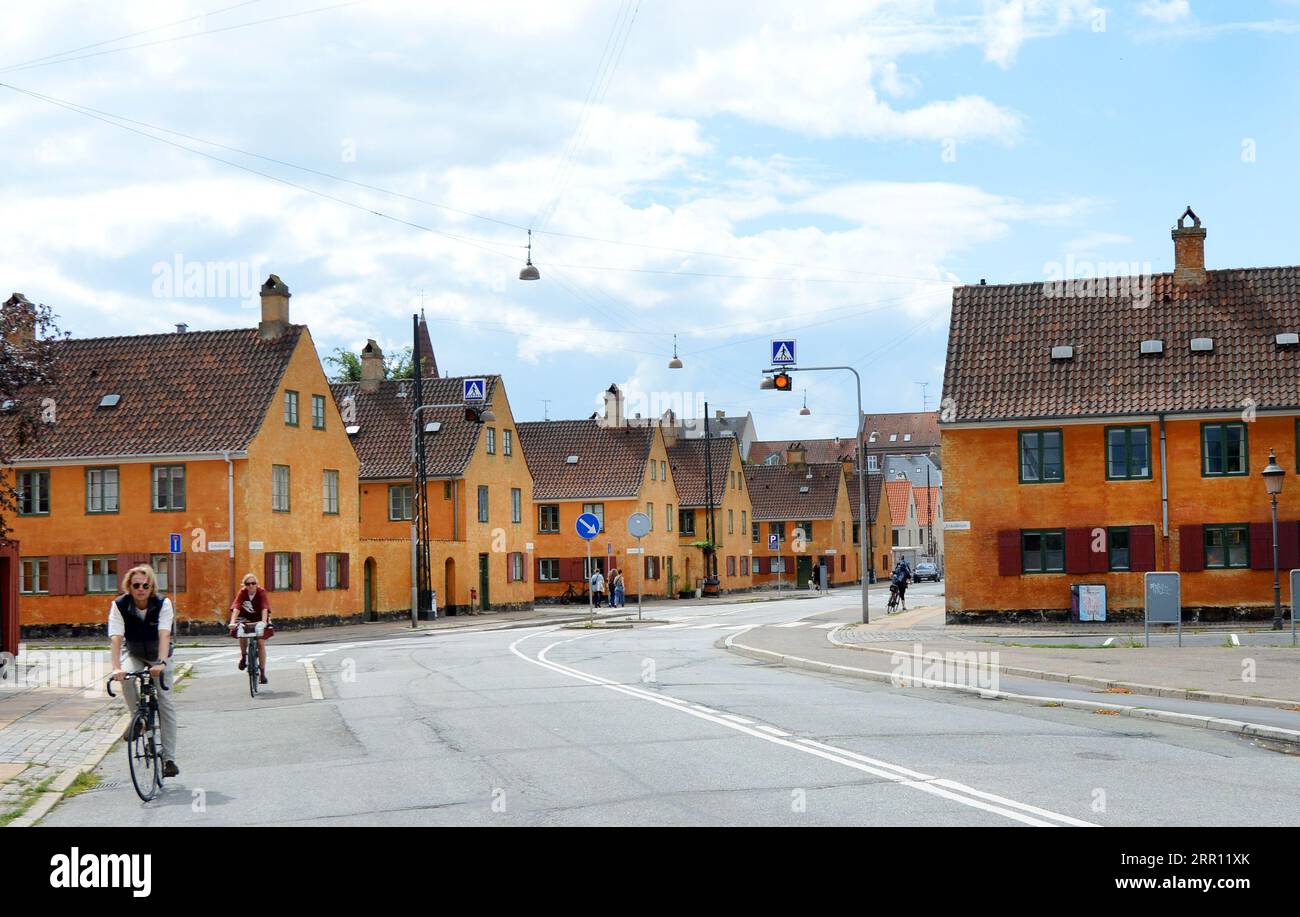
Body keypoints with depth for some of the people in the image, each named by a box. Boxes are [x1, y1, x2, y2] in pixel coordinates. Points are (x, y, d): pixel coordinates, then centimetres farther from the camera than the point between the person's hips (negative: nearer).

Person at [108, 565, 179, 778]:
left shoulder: (163, 604, -23)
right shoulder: (119, 605, -21)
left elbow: (164, 635, -35)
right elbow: (116, 638, -31)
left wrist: (161, 663, -51)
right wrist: (116, 667, -45)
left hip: (159, 656, -1)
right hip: (134, 655, 1)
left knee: (167, 703, -10)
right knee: (126, 678, -34)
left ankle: (169, 759, -6)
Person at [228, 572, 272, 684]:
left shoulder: (261, 592, -20)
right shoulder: (242, 592, -17)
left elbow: (264, 608, -31)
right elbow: (236, 608, -28)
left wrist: (264, 622, -46)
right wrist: (233, 622, -42)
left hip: (259, 619, -1)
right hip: (245, 618, 1)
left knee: (261, 643, -11)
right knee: (242, 636, -27)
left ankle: (262, 672, -3)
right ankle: (243, 656, 3)